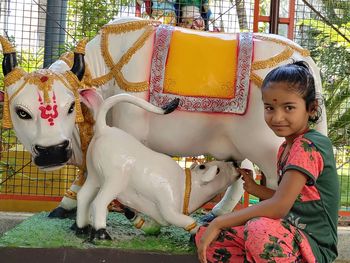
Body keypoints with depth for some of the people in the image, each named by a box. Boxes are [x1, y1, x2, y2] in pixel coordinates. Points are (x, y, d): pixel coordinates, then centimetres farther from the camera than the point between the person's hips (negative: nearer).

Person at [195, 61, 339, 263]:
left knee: (259, 229, -39)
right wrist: (256, 189, 2)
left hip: (312, 246, -9)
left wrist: (219, 222, -21)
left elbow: (279, 206, -25)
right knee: (205, 237, 1)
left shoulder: (309, 146, -17)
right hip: (287, 238, 9)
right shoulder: (286, 148, 12)